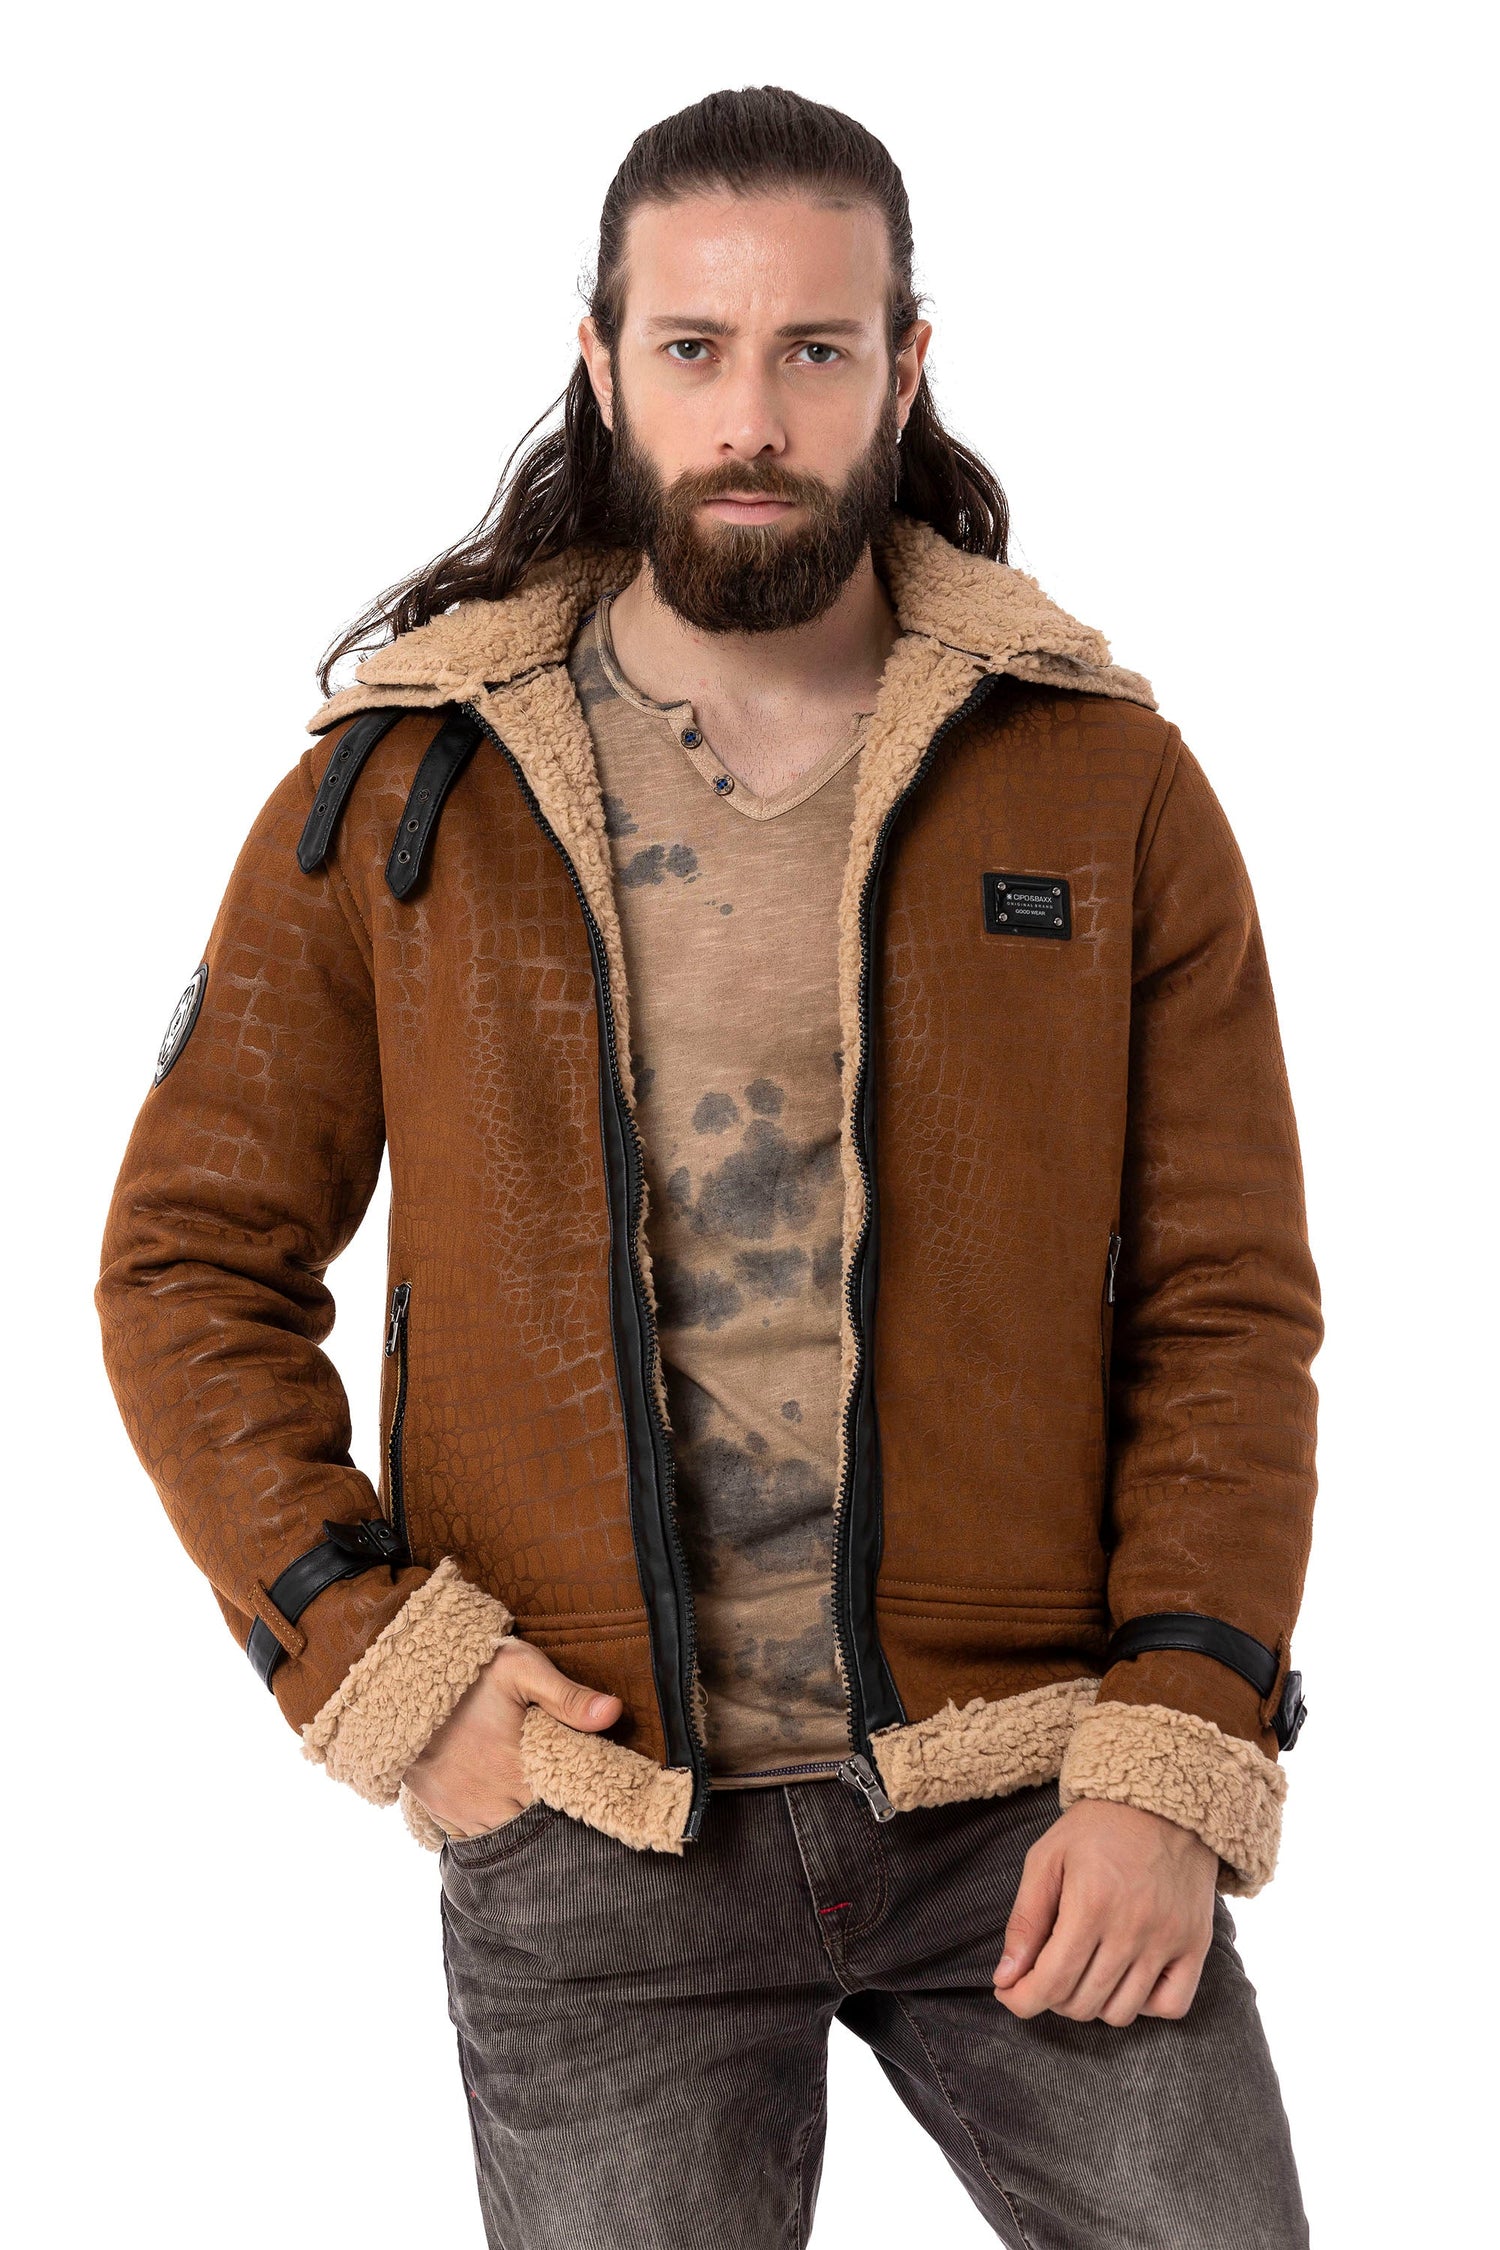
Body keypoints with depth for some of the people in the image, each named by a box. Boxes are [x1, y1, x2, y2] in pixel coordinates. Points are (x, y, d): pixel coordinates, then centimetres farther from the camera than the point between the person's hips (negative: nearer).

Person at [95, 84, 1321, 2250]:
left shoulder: (1106, 779, 2)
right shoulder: (397, 790, 2)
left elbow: (1226, 1304, 1)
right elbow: (191, 1268, 5)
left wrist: (1176, 1759, -9)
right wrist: (377, 1661, -6)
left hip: (1029, 1798, 1)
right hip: (595, 1822, 0)